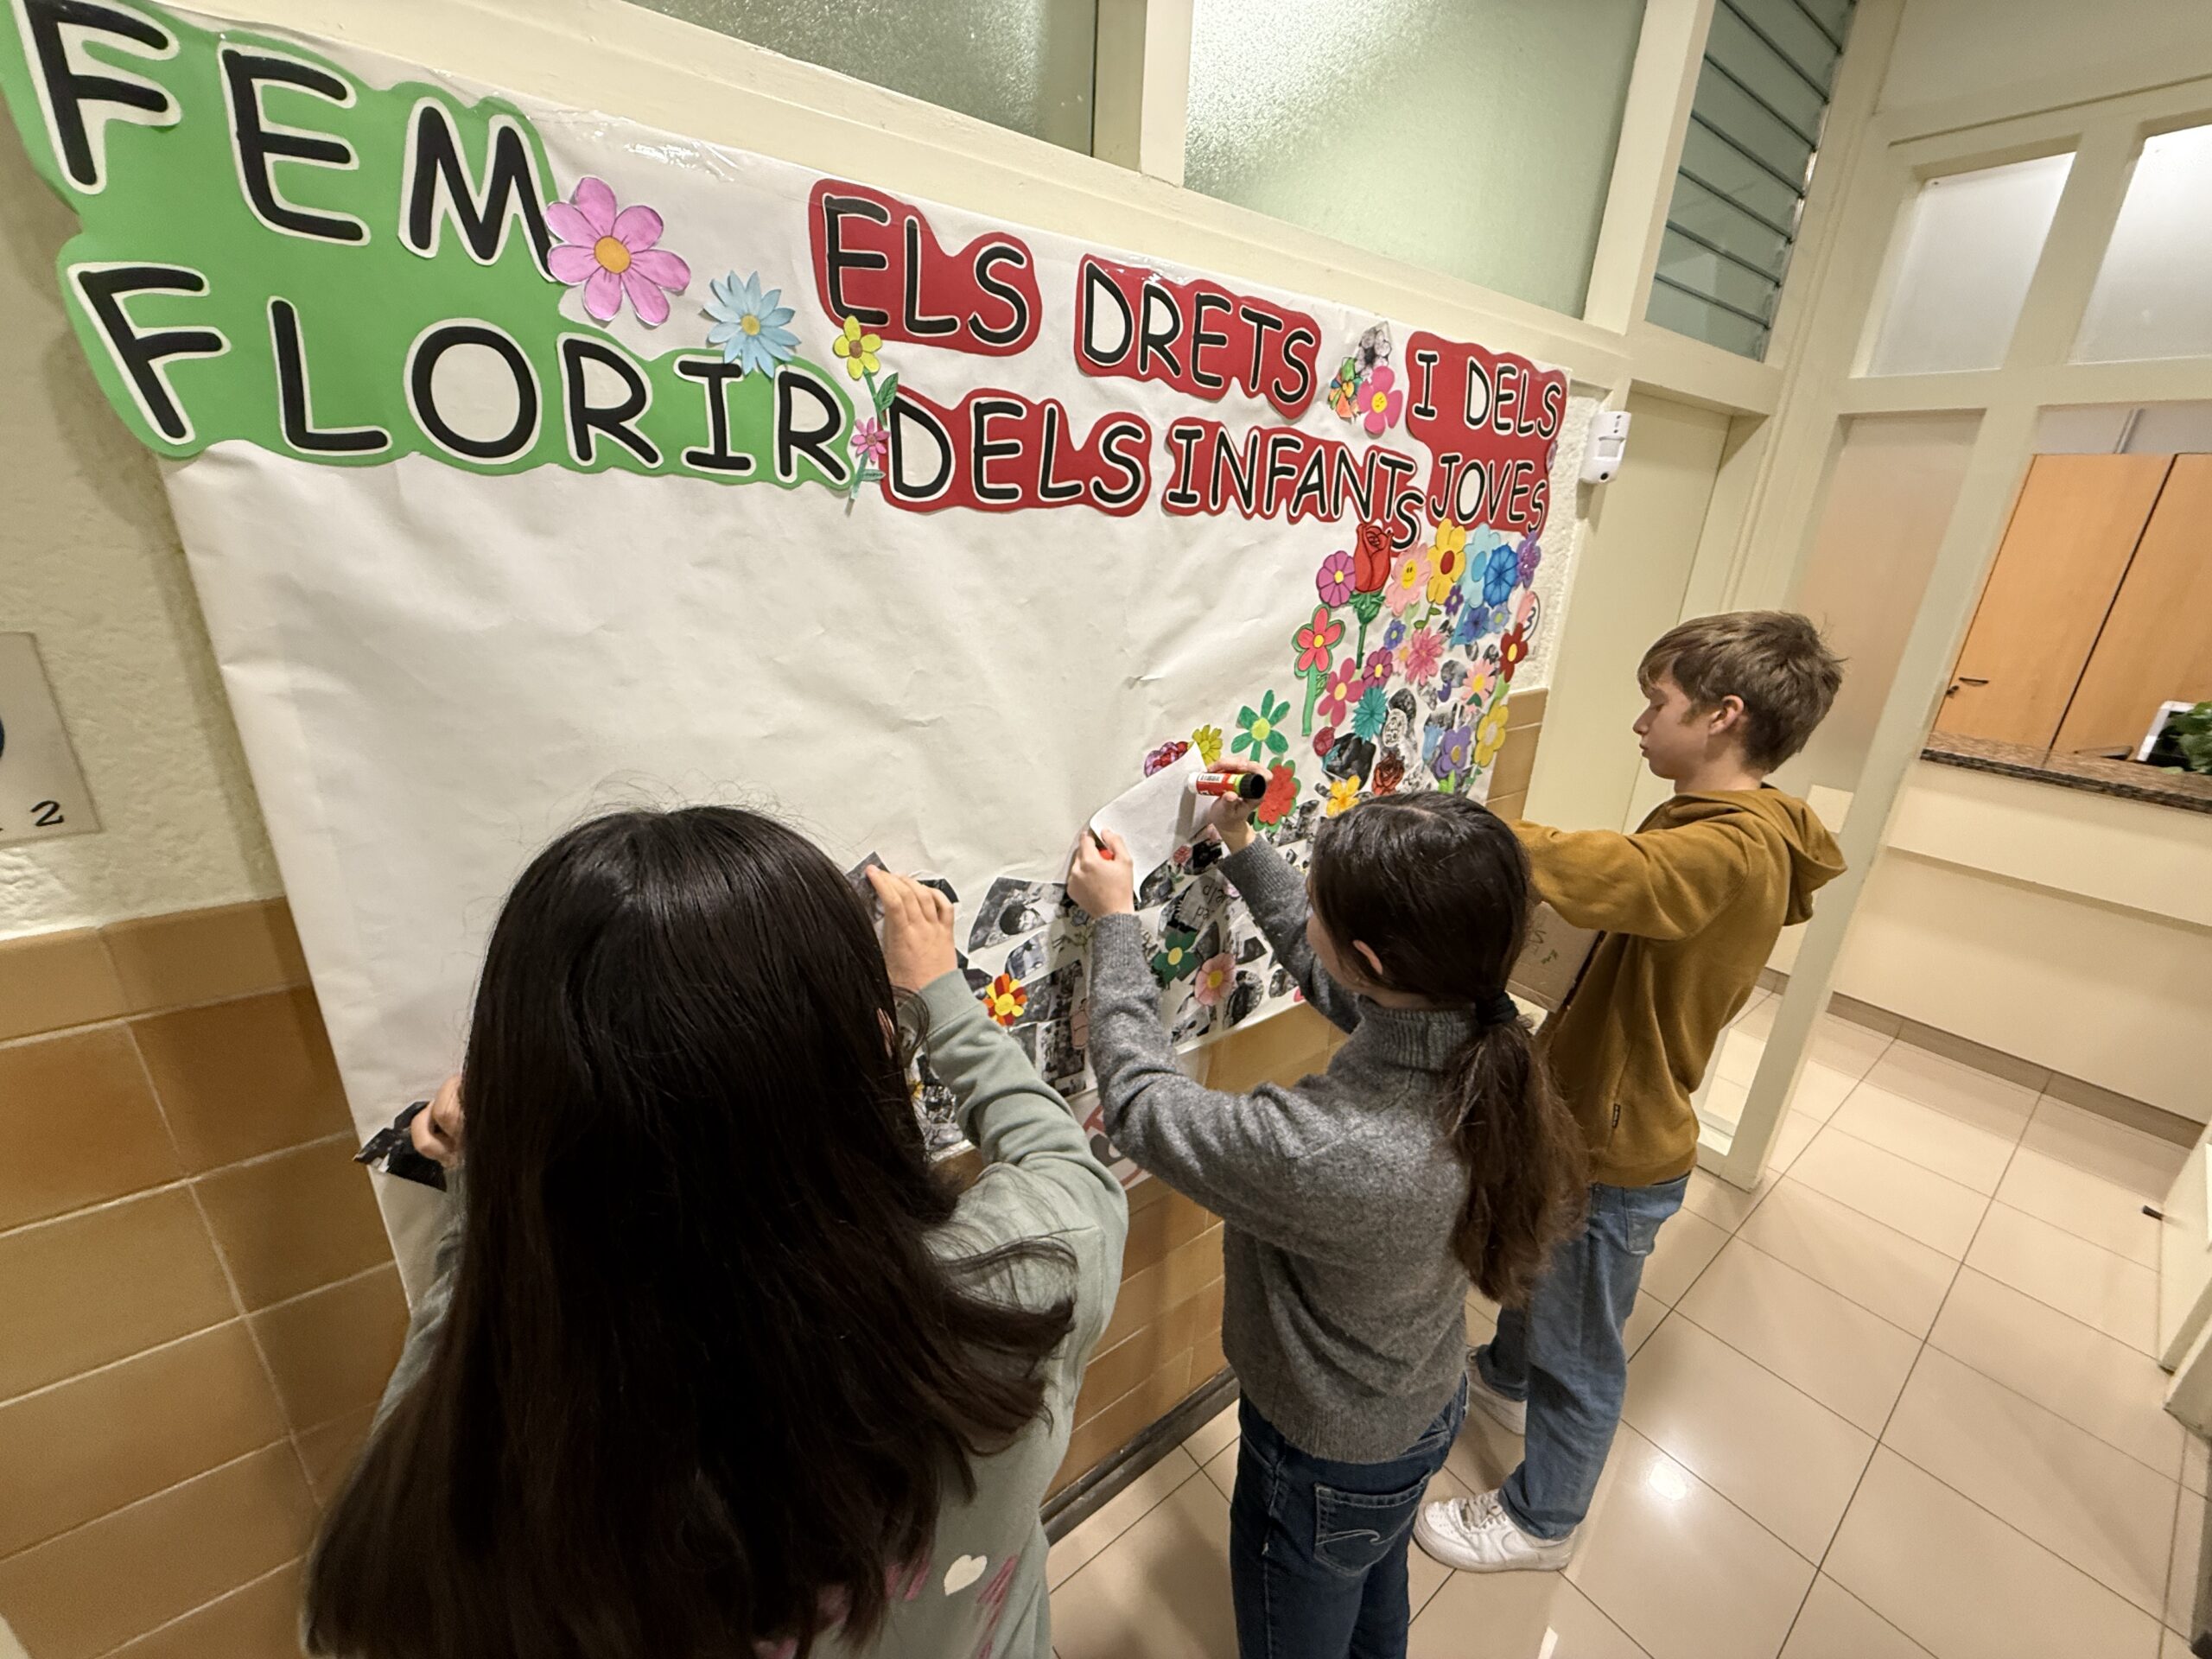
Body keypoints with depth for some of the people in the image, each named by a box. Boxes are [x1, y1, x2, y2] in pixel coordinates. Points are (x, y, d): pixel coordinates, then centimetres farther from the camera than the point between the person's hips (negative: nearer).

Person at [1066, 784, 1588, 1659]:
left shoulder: (1323, 1154, -46)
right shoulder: (1484, 1036, -24)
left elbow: (1141, 1099, -29)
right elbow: (1320, 968, -5)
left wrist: (1115, 920, -19)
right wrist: (1243, 848, -1)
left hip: (1325, 1467, -5)